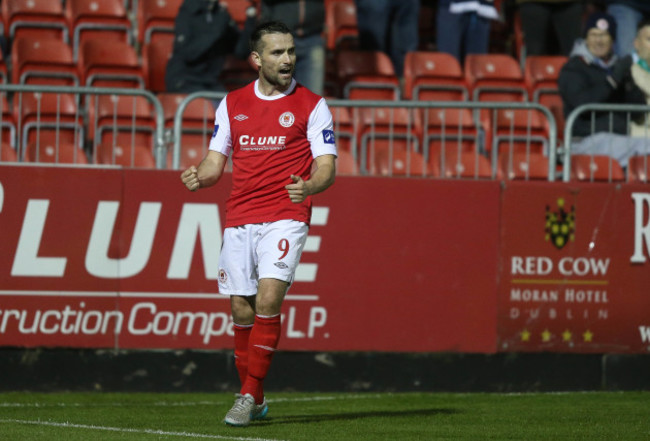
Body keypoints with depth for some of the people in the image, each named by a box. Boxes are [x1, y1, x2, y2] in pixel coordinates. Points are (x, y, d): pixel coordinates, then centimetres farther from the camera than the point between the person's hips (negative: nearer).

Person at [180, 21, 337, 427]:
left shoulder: (311, 106, 1)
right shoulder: (232, 104, 12)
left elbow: (327, 166, -5)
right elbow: (216, 161, 14)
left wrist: (309, 186, -27)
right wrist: (199, 177, -10)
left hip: (285, 218, -4)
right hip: (238, 221, 4)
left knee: (268, 301, -18)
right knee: (242, 310, 4)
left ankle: (250, 395, -13)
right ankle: (255, 399, 18)